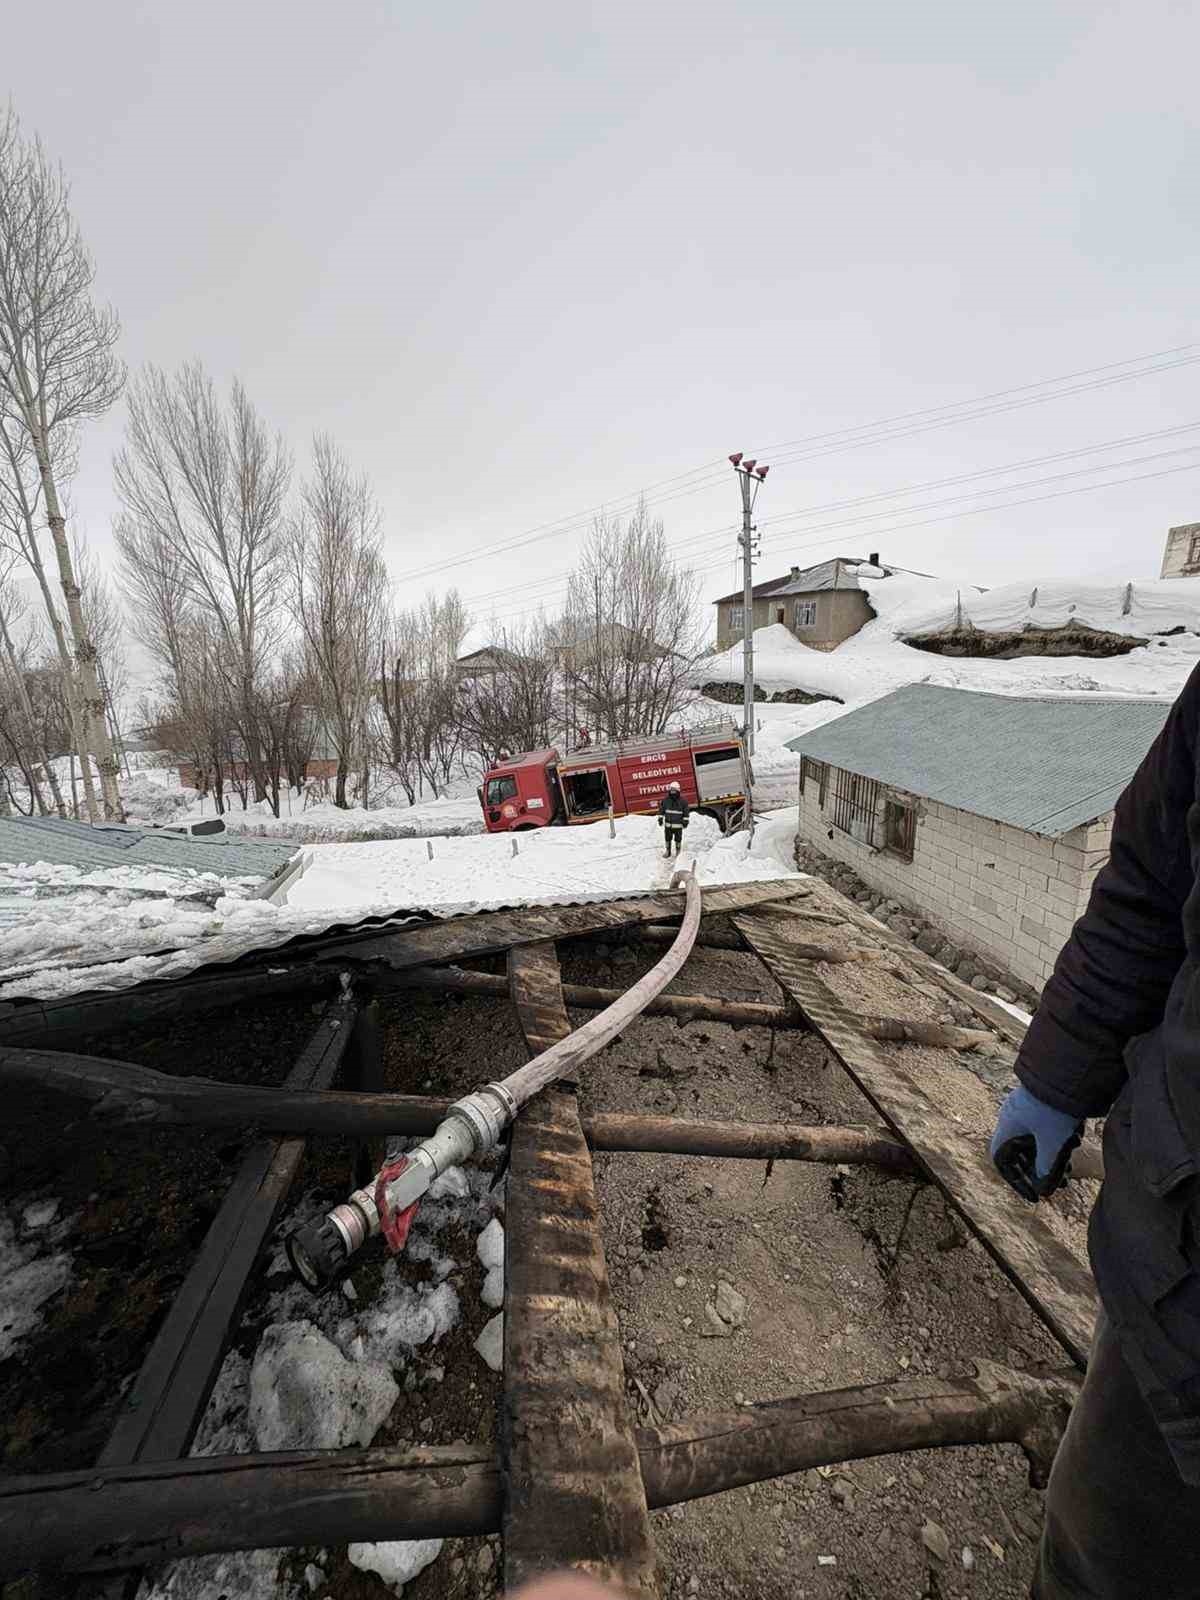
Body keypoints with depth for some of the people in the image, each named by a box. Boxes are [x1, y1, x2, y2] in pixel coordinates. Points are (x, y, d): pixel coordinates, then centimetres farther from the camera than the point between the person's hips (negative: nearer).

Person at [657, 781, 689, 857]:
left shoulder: (683, 801, -7)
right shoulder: (665, 800, -3)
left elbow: (686, 812, 0)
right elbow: (661, 810, 8)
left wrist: (685, 821, -2)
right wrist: (660, 819, 6)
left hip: (678, 825, -2)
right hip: (668, 824, 2)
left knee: (678, 839, 8)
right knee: (668, 838, 13)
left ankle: (678, 851, 27)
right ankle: (668, 851, 30)